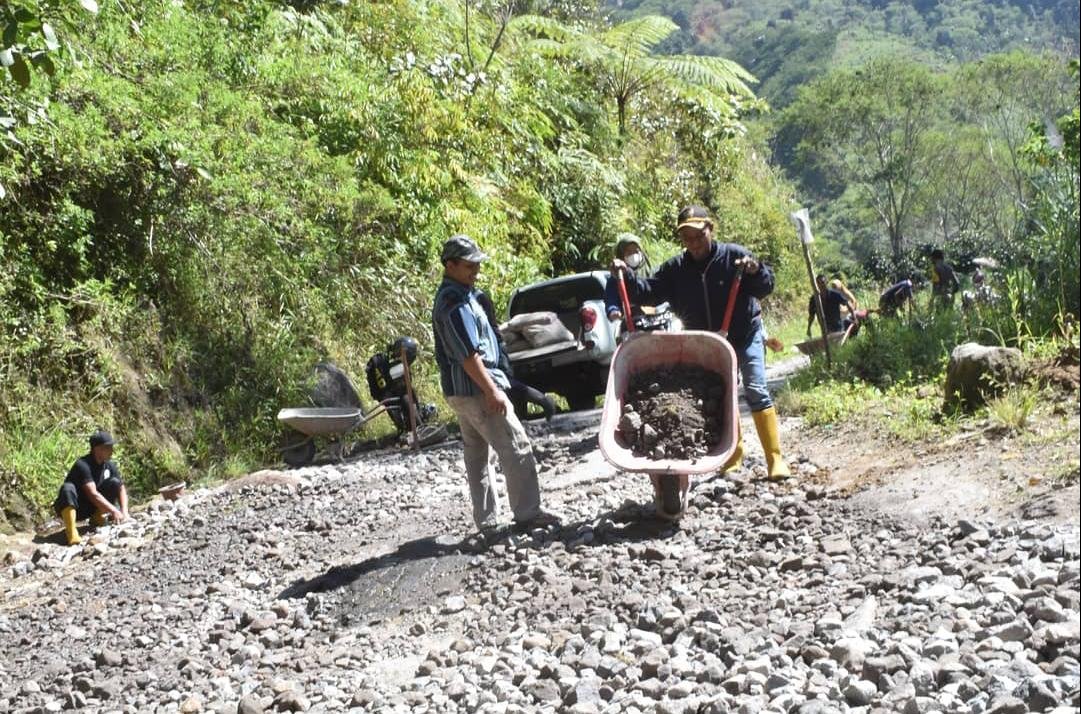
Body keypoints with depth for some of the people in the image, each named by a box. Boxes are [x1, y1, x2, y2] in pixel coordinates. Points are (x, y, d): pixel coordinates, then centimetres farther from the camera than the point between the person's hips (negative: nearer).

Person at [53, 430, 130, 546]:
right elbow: (93, 494, -34)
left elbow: (121, 488, -4)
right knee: (68, 489, -36)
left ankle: (97, 518, -3)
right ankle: (71, 532, -38)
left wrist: (124, 511, -21)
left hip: (90, 508, 6)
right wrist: (114, 511, -38)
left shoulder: (109, 465, -5)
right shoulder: (83, 465, -26)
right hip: (71, 508, -6)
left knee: (114, 482, -11)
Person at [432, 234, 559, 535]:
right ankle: (527, 513, -2)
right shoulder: (456, 301, -18)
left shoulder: (451, 295, 14)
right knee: (516, 448, -6)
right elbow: (468, 355, -23)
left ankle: (486, 521, 18)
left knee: (476, 455, 13)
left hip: (459, 391, 11)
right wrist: (492, 391, -22)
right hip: (475, 388, -11)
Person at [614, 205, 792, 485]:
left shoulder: (734, 255, -15)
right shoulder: (675, 268, -5)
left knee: (756, 391, -14)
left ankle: (775, 457, -13)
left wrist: (755, 271, -36)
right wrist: (627, 275, -22)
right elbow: (649, 291, -7)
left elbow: (765, 288, -15)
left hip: (745, 334, -4)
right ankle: (734, 450, 30)